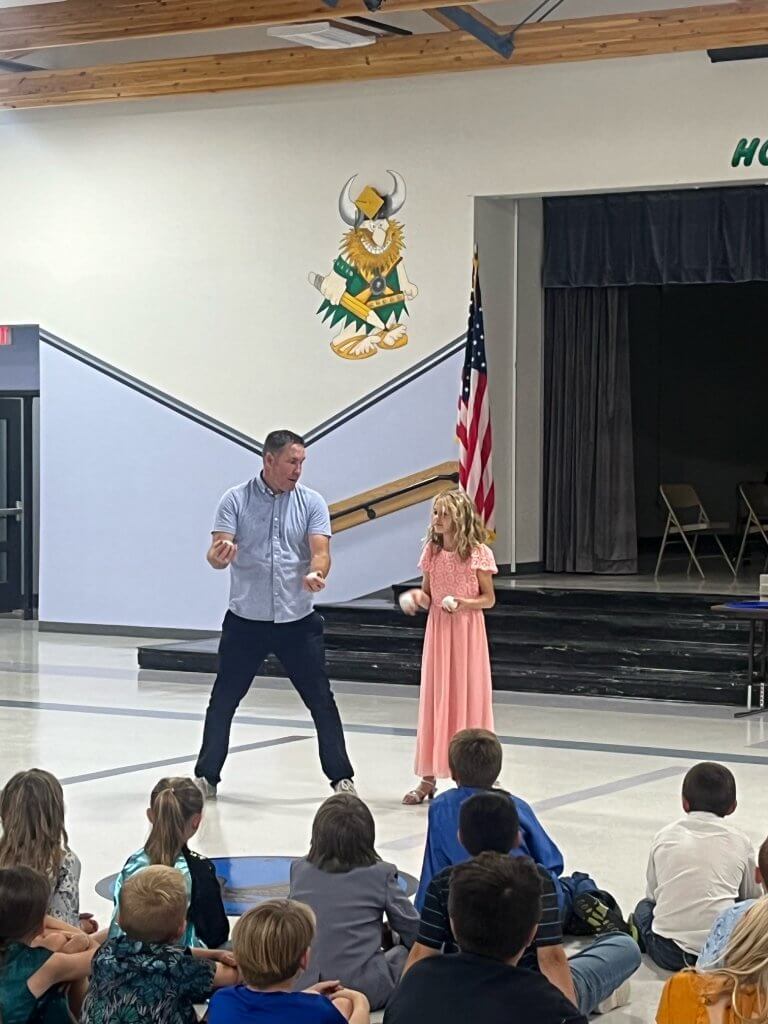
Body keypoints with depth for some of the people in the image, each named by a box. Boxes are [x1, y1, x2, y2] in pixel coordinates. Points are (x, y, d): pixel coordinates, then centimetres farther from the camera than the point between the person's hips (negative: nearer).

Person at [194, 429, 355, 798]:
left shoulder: (311, 502, 1)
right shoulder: (236, 500, -3)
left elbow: (321, 551, -10)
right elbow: (217, 556, -10)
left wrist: (316, 574, -33)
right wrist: (220, 556, -35)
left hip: (298, 620, 1)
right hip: (245, 620, -1)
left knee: (321, 699, 3)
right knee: (223, 700, 4)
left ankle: (341, 778, 14)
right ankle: (206, 776, 17)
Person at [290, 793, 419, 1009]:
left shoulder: (299, 871, 1)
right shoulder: (380, 874, -8)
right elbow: (412, 931, 3)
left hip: (304, 987, 4)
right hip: (367, 991, -4)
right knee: (407, 951, 23)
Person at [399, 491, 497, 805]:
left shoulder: (478, 553, -9)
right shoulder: (432, 551, 4)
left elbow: (488, 599, -3)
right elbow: (428, 596, 11)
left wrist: (464, 603, -20)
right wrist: (417, 597, -11)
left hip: (467, 631, -4)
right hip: (437, 629, 4)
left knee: (467, 699, 1)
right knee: (434, 700, 7)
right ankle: (429, 777, 13)